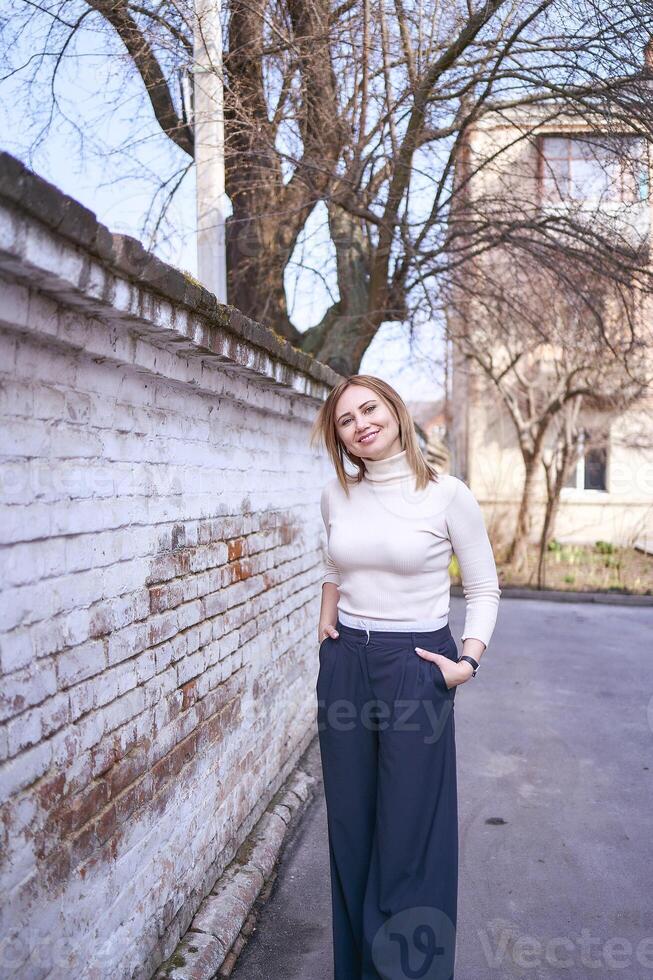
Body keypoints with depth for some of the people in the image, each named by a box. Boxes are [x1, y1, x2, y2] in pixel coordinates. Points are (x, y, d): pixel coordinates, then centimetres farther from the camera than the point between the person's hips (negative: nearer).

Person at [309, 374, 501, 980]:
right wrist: (327, 620, 8)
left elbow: (484, 588, 0)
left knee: (409, 833, 2)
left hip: (414, 668, -4)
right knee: (350, 825, 15)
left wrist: (468, 661, -10)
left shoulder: (447, 495, -10)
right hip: (345, 664, 5)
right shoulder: (336, 495, 3)